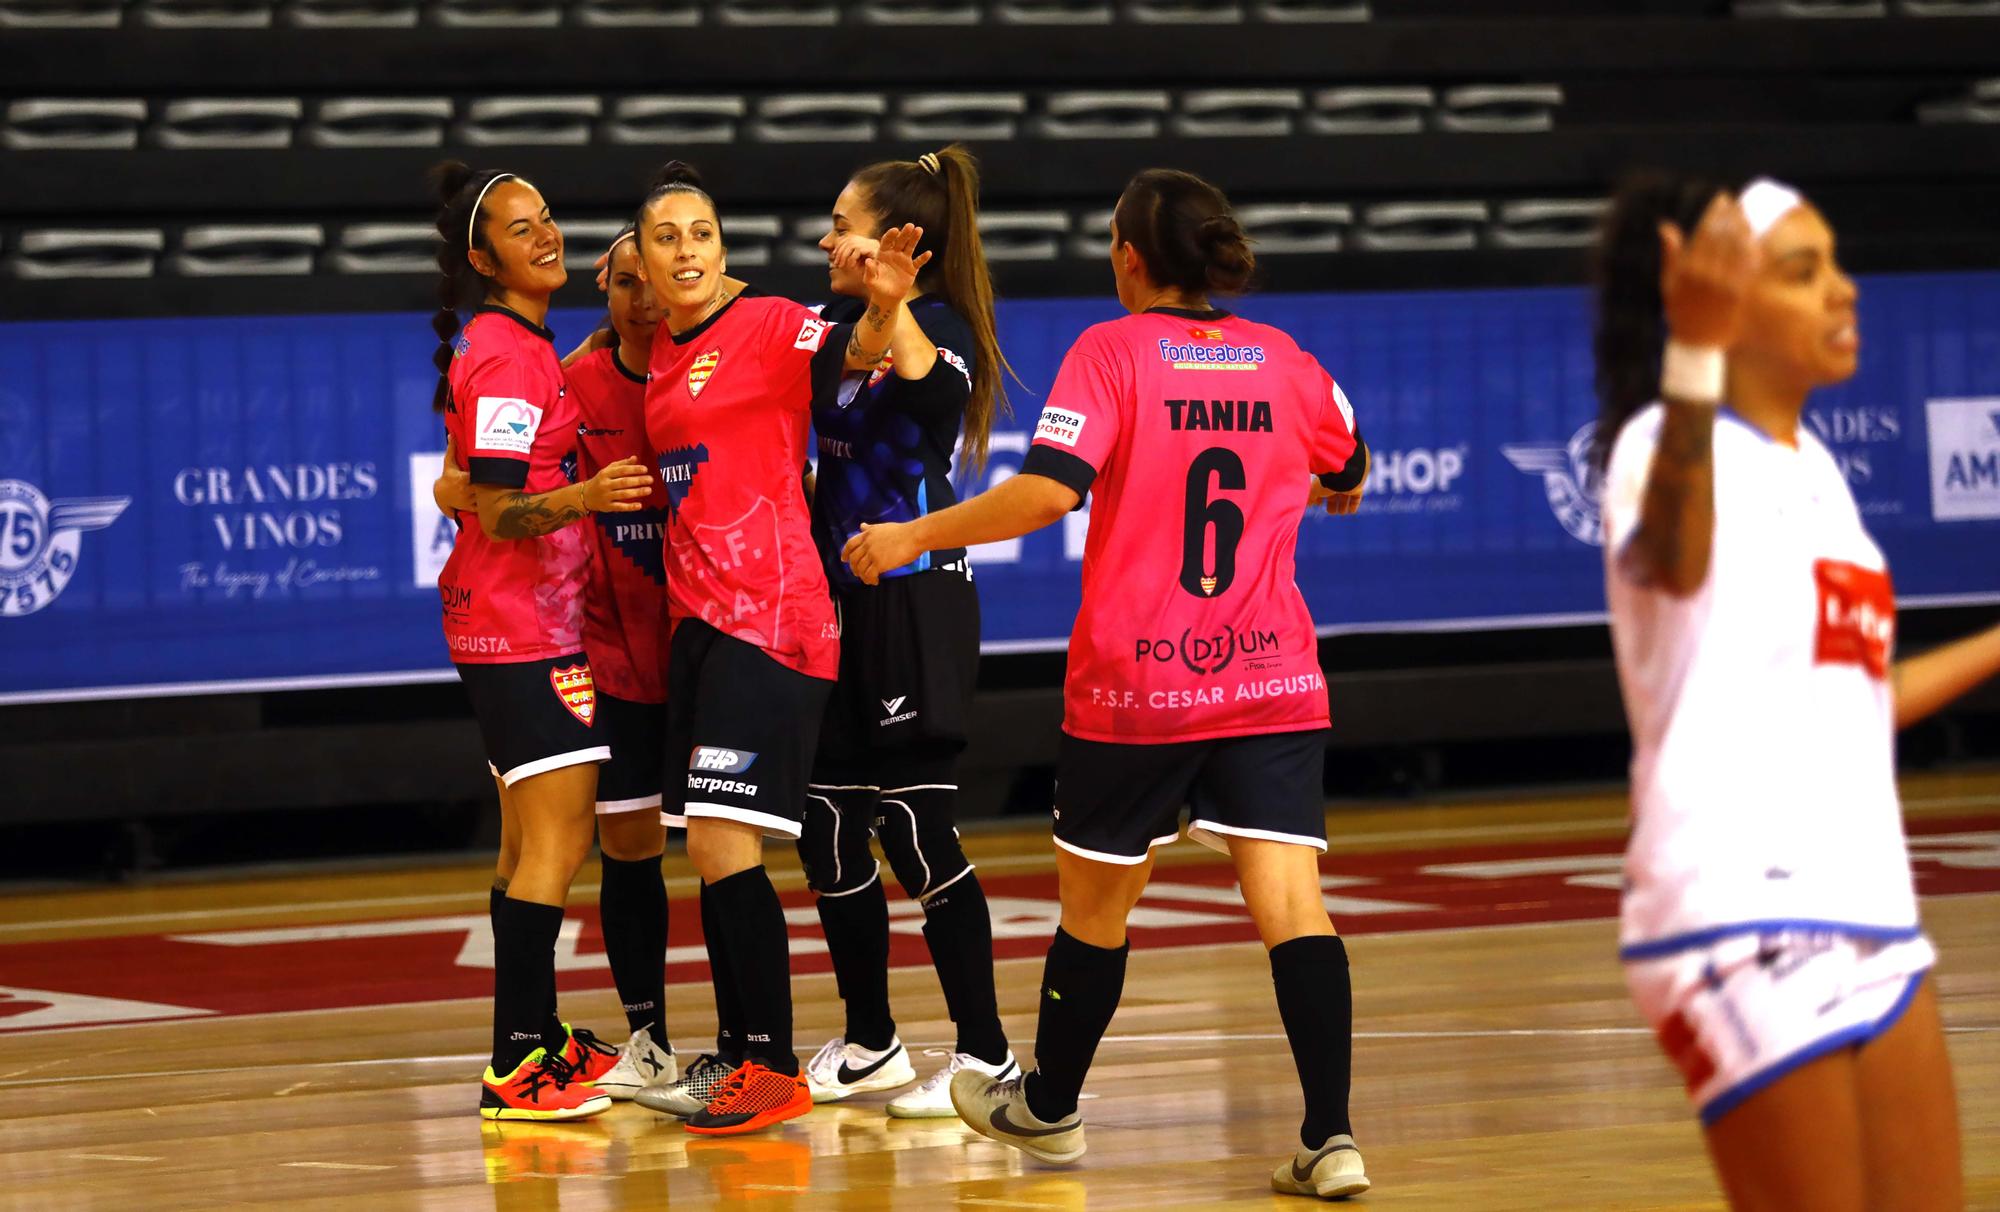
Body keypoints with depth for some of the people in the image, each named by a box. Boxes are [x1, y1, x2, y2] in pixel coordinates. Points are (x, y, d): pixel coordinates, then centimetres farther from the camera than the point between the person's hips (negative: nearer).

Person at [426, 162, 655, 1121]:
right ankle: (515, 1074, -18)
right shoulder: (509, 357, -17)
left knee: (528, 841, 17)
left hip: (513, 622, 11)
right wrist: (585, 495, -39)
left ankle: (538, 1037, 25)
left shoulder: (515, 347, 13)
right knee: (558, 839, -15)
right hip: (525, 622, -11)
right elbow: (498, 512, -22)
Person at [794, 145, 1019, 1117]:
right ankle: (870, 1044, 25)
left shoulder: (942, 329, -12)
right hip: (842, 603, 8)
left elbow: (926, 377, -34)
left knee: (918, 831, -7)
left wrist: (893, 304, -48)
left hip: (914, 608, -8)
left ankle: (985, 1056, 1)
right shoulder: (840, 324, 11)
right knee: (827, 829, 12)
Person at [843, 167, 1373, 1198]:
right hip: (1272, 682, 3)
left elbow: (1046, 492, -19)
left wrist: (915, 536, -9)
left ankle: (1047, 1108, 33)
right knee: (1289, 901, -5)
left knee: (1094, 900, 15)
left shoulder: (1111, 351, -7)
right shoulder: (1284, 359, 6)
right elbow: (1348, 475, 24)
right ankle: (1331, 1139, -15)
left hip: (1133, 686, -2)